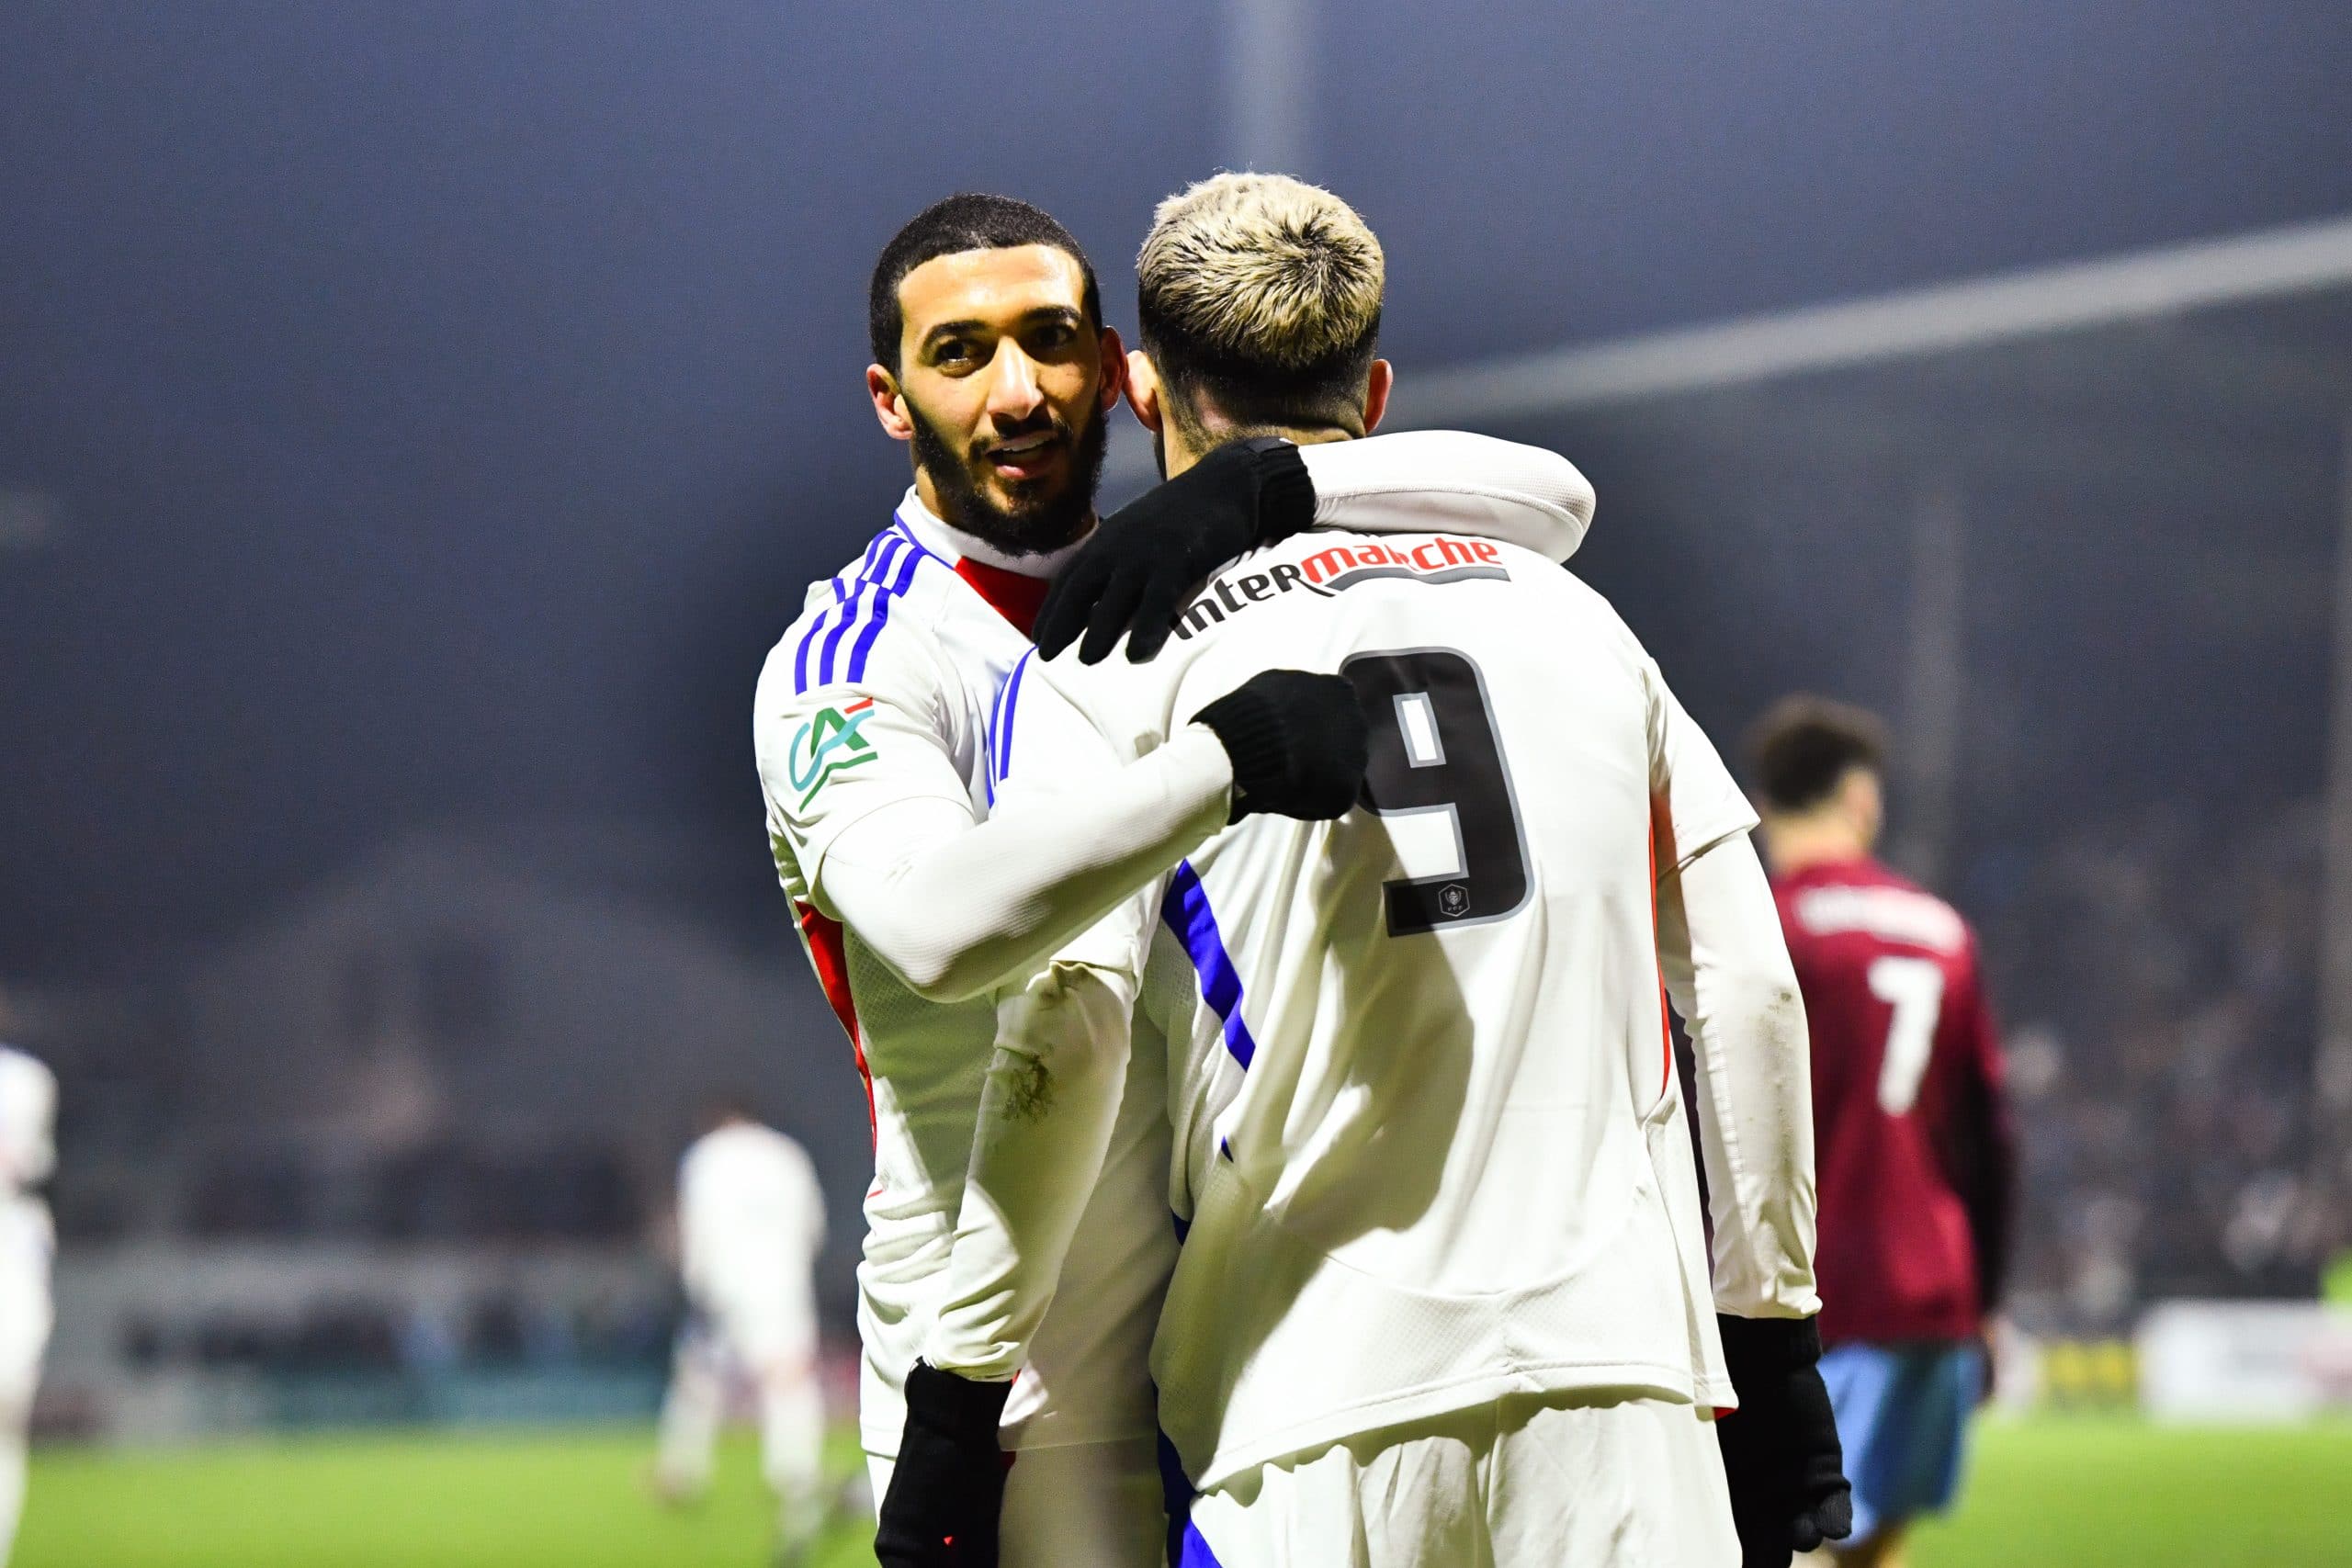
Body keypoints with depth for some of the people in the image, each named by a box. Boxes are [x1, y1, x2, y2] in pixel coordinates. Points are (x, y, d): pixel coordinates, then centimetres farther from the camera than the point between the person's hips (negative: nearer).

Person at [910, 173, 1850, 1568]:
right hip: (1621, 1364, 3)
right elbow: (1746, 993, 13)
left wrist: (961, 1401, -2)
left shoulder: (1111, 667, 3)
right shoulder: (1571, 616, 15)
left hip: (1327, 1406, -3)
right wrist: (1771, 1347, 19)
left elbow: (1061, 1040, -9)